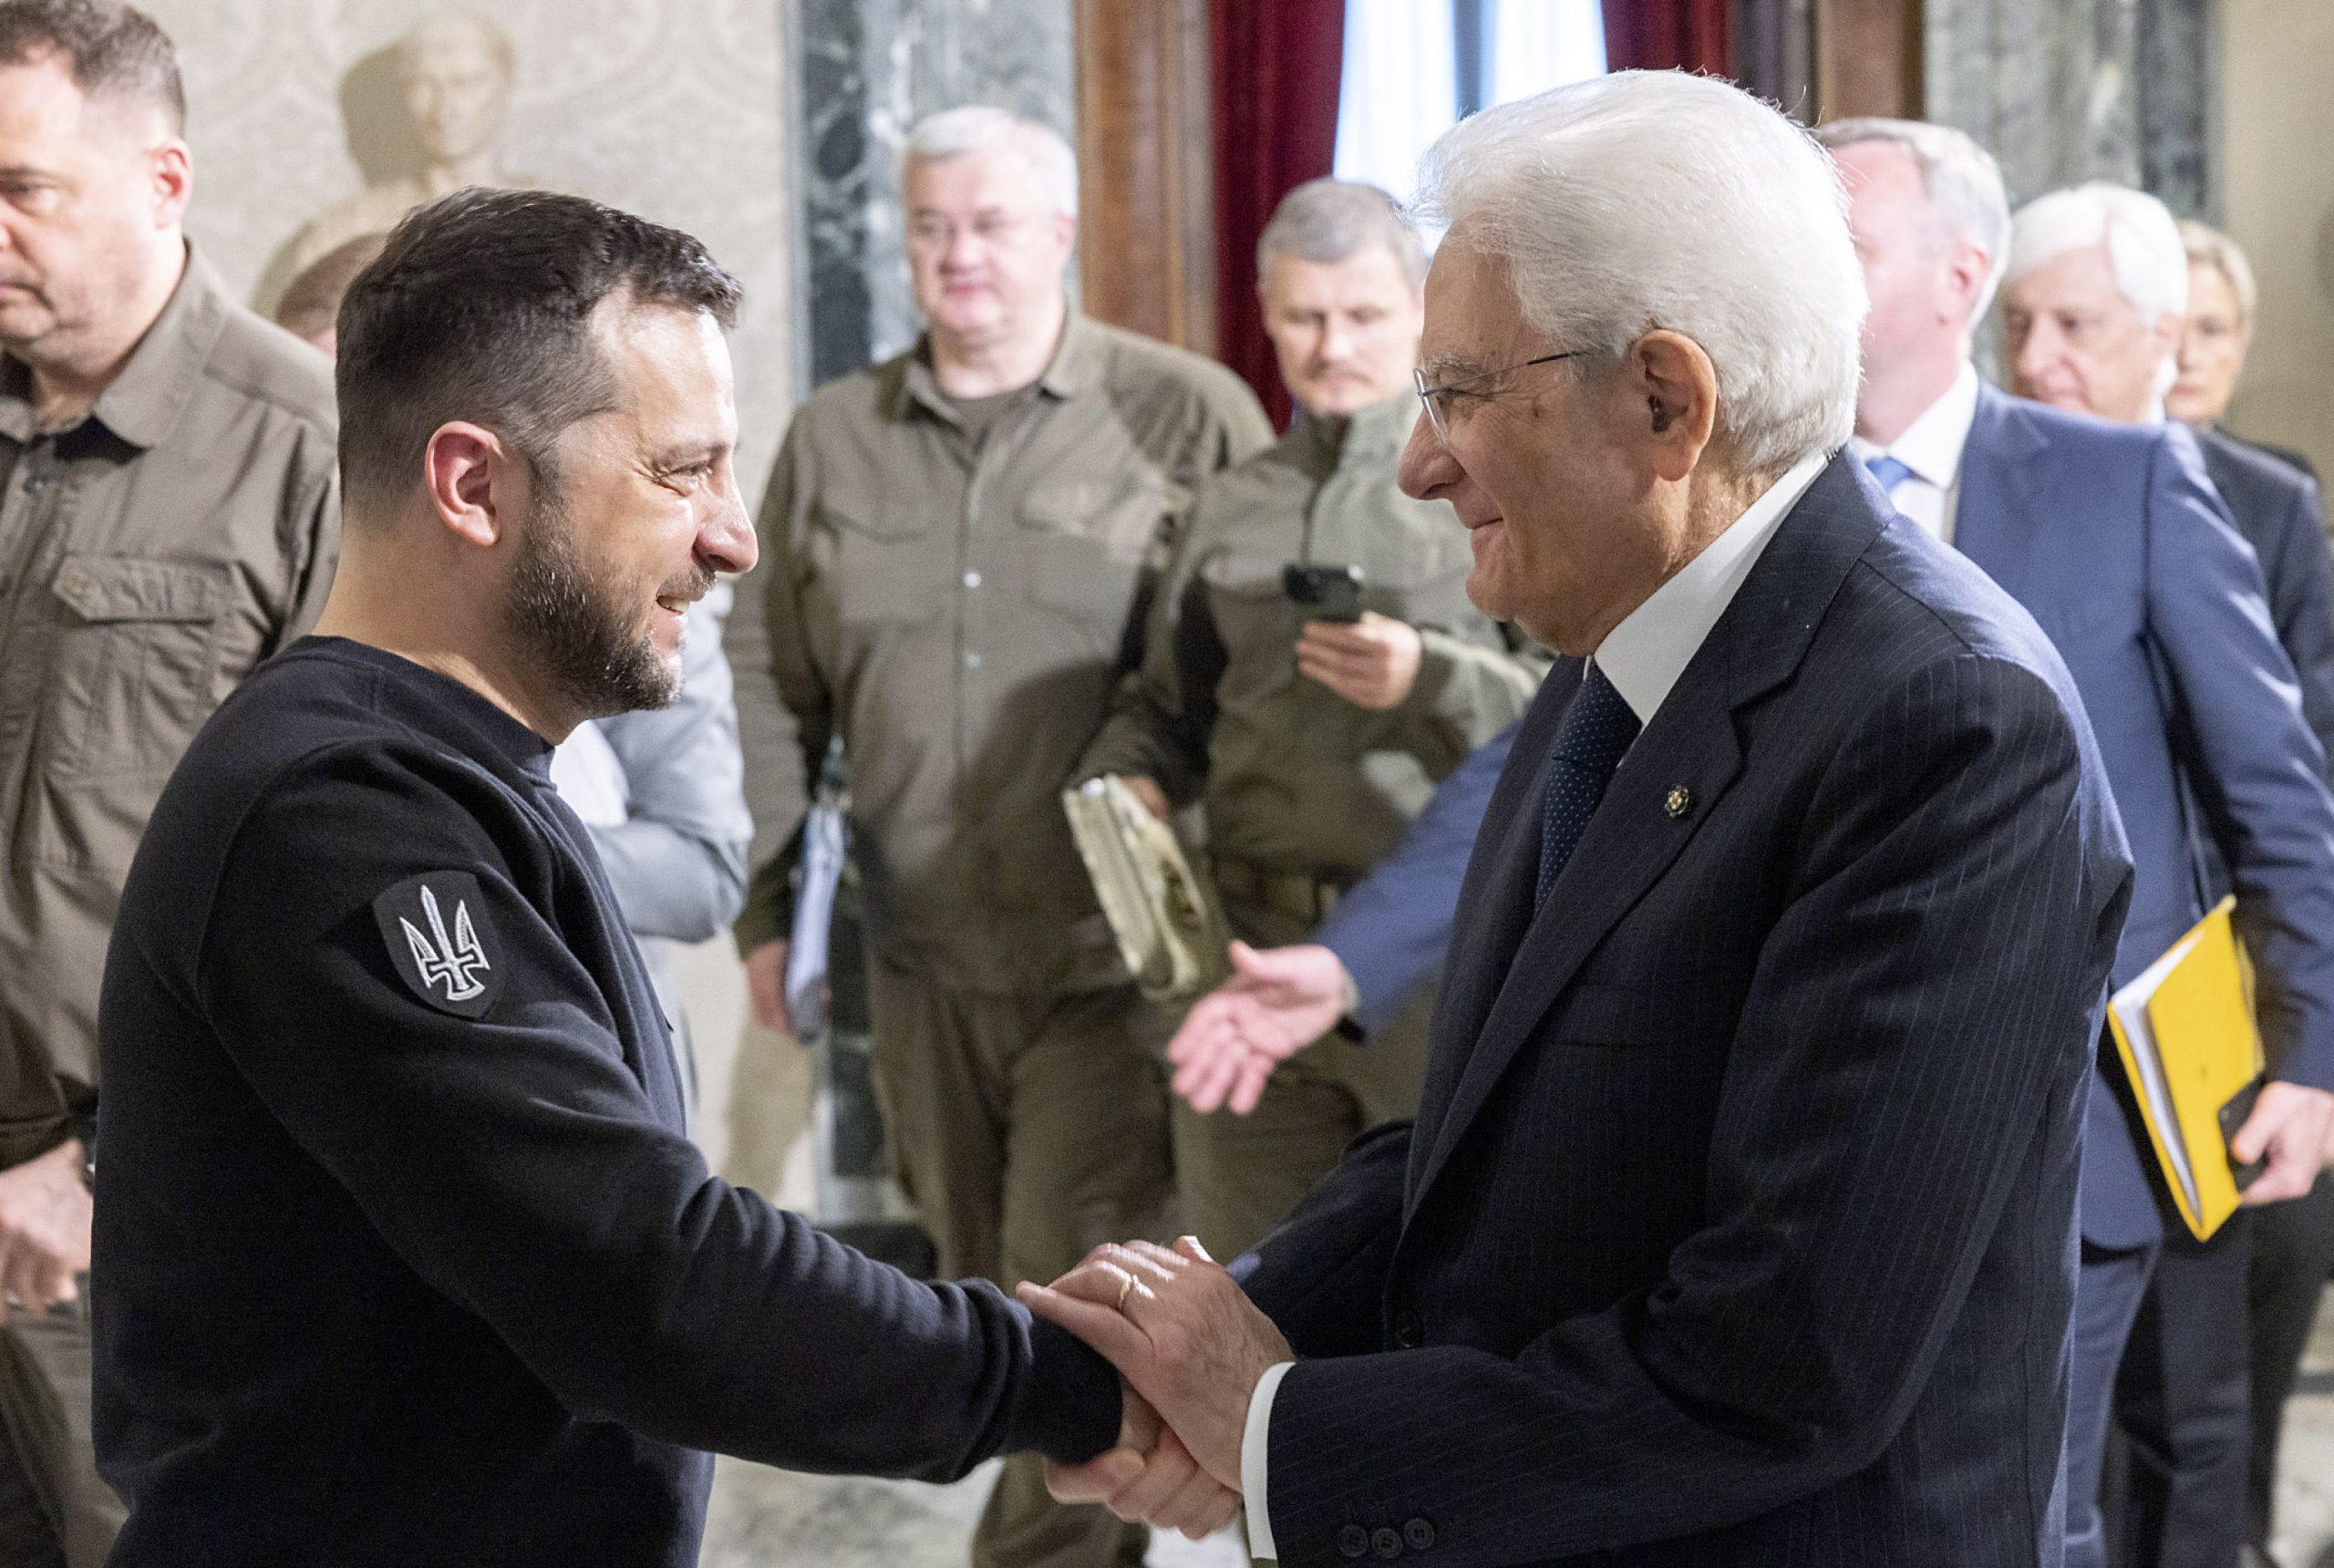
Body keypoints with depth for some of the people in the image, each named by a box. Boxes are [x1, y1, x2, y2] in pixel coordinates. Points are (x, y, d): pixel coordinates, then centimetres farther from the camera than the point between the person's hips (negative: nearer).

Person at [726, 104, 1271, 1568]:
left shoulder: (1187, 416, -2)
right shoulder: (834, 438, 9)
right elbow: (771, 683, 14)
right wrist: (765, 902, 11)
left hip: (1116, 954, -4)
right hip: (926, 960, 5)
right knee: (986, 1294, 13)